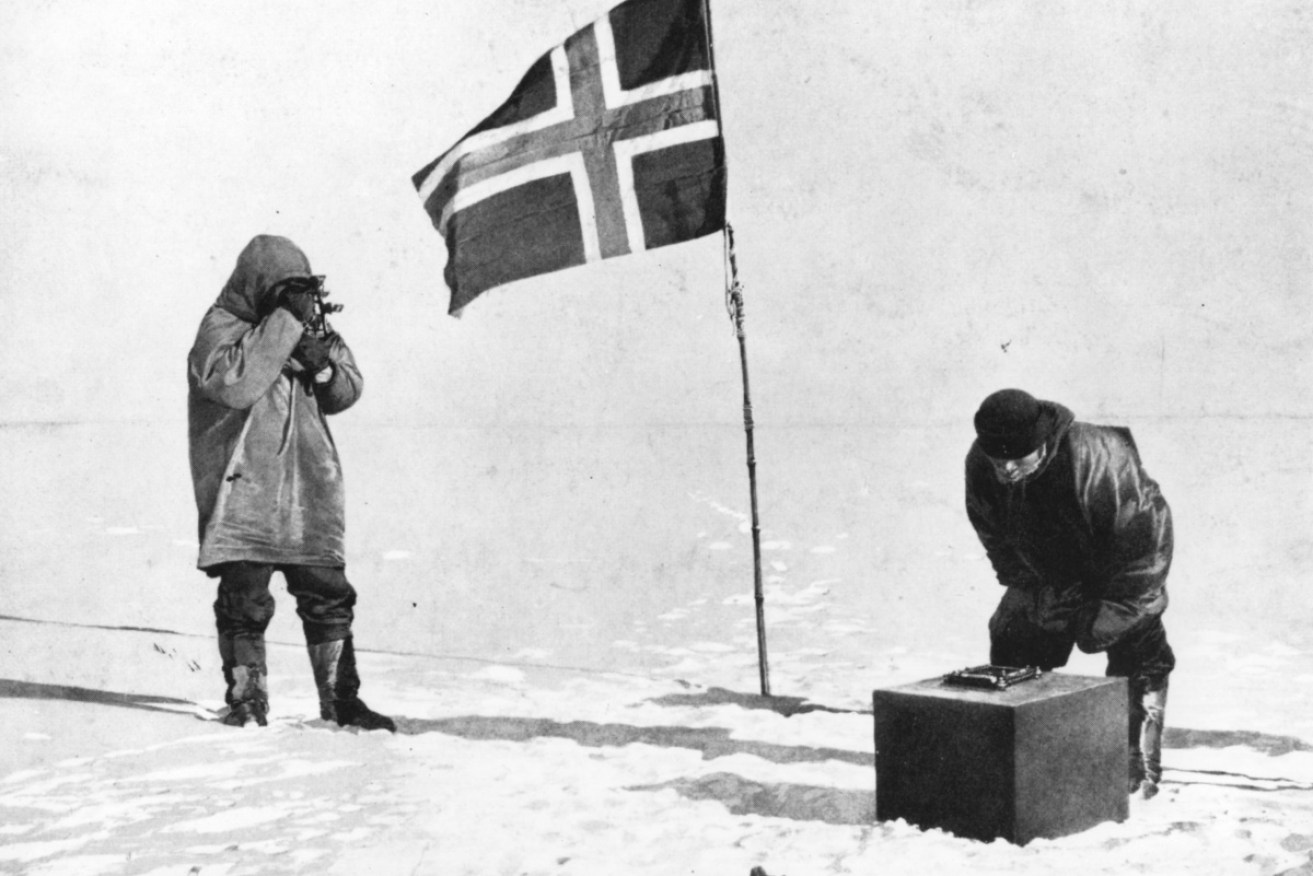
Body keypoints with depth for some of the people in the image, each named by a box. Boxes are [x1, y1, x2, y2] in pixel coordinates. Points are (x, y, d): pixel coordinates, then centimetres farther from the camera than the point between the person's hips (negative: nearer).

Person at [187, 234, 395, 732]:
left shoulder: (307, 331, 14)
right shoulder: (220, 328, -4)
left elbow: (347, 392, 12)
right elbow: (234, 382, -24)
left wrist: (322, 364, -10)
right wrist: (285, 321, -22)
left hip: (307, 494, 5)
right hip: (243, 493, -5)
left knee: (328, 598, 6)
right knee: (244, 601, -2)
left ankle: (342, 701, 14)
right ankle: (246, 699, 13)